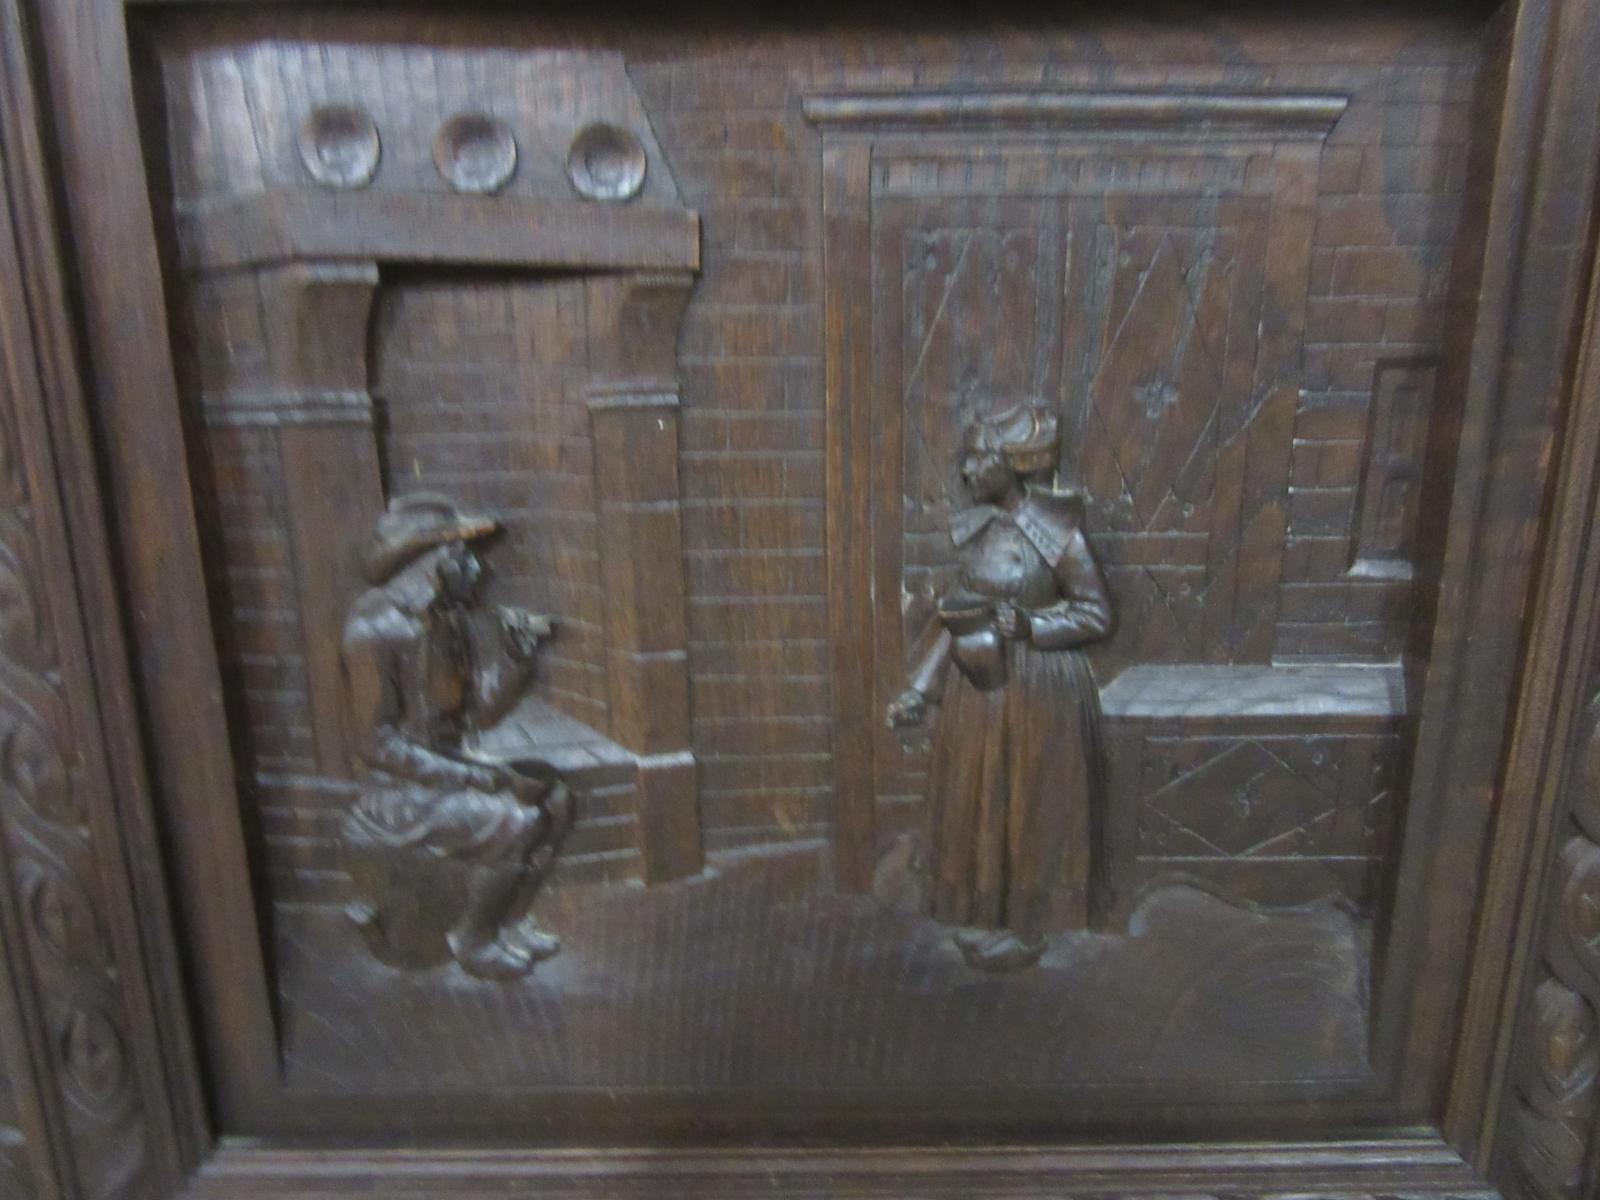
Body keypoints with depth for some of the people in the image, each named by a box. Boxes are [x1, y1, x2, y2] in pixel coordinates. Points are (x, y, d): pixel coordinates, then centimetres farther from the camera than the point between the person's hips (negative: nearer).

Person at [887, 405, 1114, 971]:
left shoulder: (1058, 533, -16)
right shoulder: (975, 526, 3)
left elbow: (1097, 614, -9)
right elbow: (958, 616, 7)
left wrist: (1028, 624, -23)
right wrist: (920, 689, 4)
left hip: (1037, 688, -6)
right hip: (977, 682, 6)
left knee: (1028, 808, 8)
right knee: (977, 801, 16)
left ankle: (1026, 927, 27)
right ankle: (986, 915, 35)